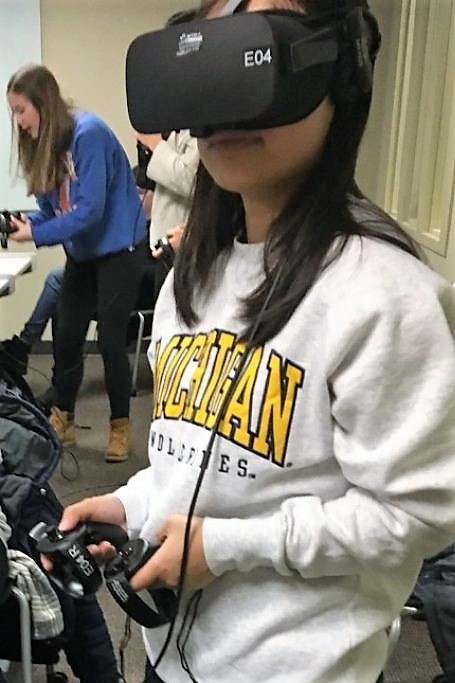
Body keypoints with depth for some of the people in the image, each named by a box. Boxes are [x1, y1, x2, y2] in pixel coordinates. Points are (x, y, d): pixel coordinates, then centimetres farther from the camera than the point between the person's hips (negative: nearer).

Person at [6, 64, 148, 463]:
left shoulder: (88, 133, -21)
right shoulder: (44, 144, 2)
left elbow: (89, 211, -25)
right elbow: (54, 210, 5)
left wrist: (35, 236, -23)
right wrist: (23, 222, -14)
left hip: (119, 249, -7)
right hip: (82, 254, 7)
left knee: (110, 340, -3)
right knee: (67, 338, 7)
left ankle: (120, 426, 13)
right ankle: (62, 420, 22)